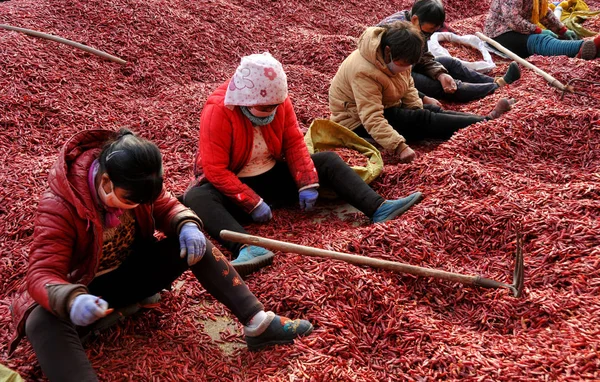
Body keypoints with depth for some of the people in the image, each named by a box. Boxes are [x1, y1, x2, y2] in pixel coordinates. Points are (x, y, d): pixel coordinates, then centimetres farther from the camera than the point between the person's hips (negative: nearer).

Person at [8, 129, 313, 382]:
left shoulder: (133, 183, -12)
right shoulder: (58, 207, -28)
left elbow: (167, 207, 3)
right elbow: (41, 274, -32)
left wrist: (187, 225, -22)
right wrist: (72, 301, -54)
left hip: (135, 270, 5)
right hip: (85, 289, -5)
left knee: (193, 244, -15)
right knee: (42, 321, -37)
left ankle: (258, 323, -19)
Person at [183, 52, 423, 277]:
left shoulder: (279, 102, -8)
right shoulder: (218, 111, -23)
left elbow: (294, 144, -2)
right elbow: (215, 170, -25)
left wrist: (307, 184, -16)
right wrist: (253, 203, -29)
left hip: (274, 177, 6)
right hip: (235, 186, -5)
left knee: (328, 161, -7)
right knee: (196, 197, -37)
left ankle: (378, 208, -22)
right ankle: (249, 249, -62)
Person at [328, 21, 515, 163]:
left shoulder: (396, 59, -4)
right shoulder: (364, 71, -33)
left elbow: (408, 88, 8)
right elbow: (372, 119, -39)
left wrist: (418, 114, -9)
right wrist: (400, 146, -46)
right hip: (359, 123, -9)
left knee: (431, 111, -8)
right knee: (422, 119, -20)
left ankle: (484, 119, -14)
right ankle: (486, 122, -23)